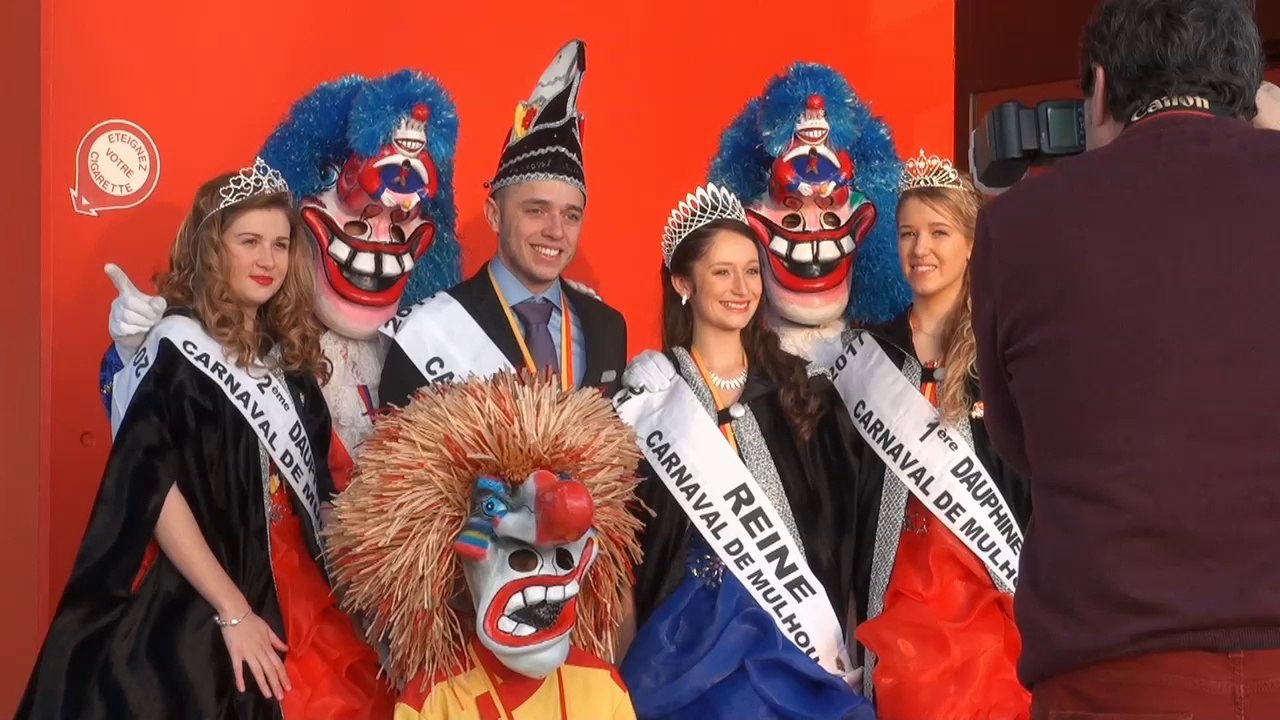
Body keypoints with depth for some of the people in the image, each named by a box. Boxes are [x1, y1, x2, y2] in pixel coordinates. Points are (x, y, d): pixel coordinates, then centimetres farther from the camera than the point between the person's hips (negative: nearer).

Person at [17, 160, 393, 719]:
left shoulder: (288, 351, 10)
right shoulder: (178, 348, -9)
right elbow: (152, 489, -17)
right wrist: (232, 611, -18)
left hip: (294, 591, 6)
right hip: (200, 610, -6)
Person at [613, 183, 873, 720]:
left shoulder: (798, 388, 10)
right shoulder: (650, 398, 0)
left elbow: (833, 520, 9)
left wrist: (827, 630, 2)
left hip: (798, 621, 3)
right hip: (693, 623, -3)